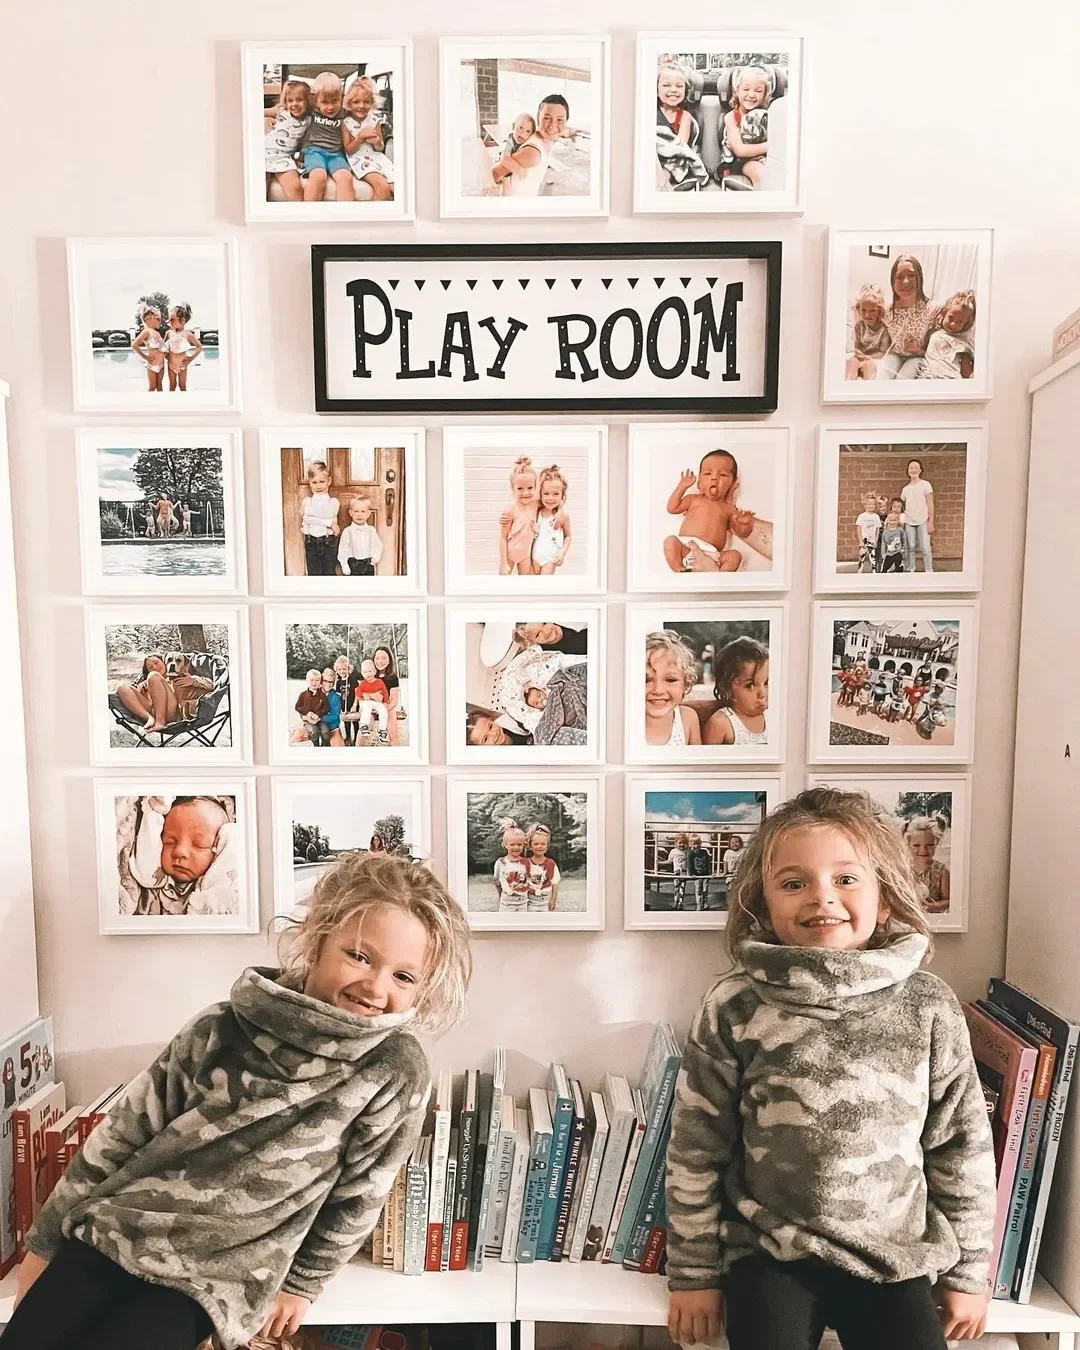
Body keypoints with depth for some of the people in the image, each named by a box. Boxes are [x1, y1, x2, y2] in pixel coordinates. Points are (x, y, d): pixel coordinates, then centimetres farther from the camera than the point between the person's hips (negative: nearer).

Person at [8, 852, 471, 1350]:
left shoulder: (397, 1071, -20)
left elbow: (358, 1196, -5)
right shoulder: (224, 1026, -12)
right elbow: (124, 1132, 0)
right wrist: (46, 1238, 8)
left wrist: (301, 1284, 6)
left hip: (214, 1277, -2)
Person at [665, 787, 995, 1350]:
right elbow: (696, 1149, -7)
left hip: (895, 1259, 2)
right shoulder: (736, 1007, -16)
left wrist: (967, 1271, 8)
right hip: (769, 1254, -1)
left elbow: (963, 1147, 2)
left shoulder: (929, 1006, -10)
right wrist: (695, 1273, -1)